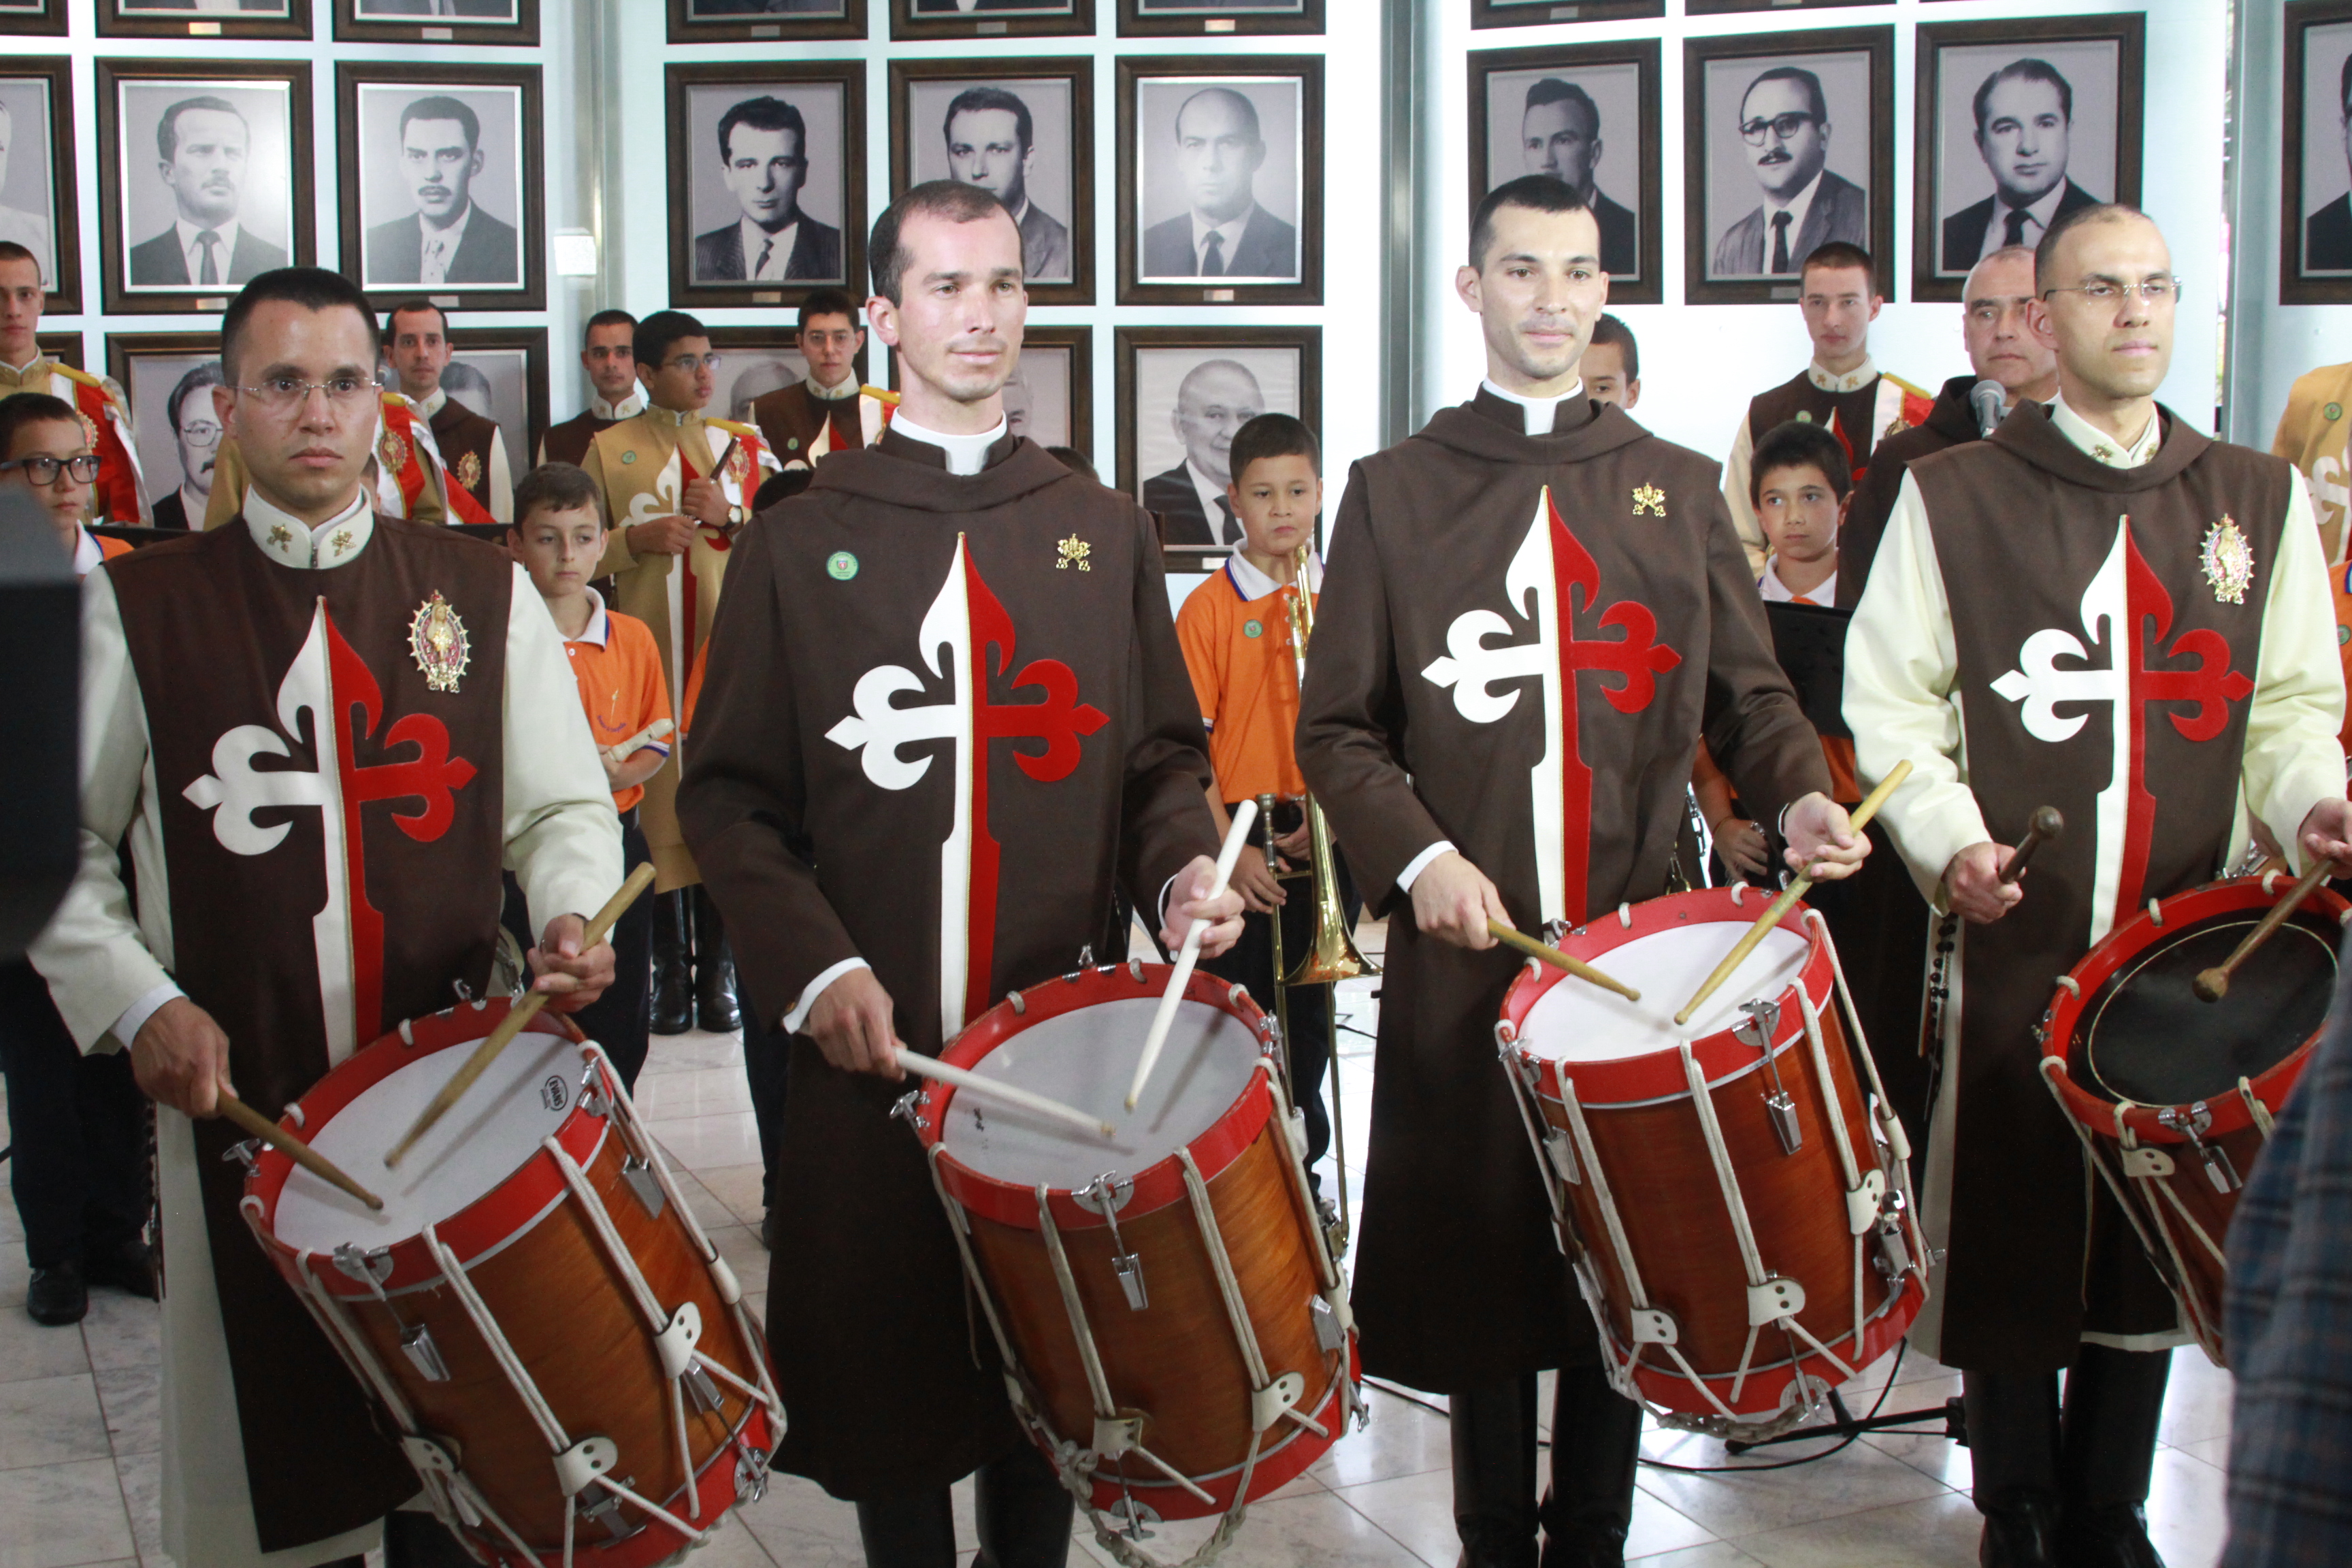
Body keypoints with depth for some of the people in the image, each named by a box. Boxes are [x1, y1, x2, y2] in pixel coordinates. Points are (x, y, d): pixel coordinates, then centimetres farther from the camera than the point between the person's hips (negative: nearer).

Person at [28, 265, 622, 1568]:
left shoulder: (483, 593, 6)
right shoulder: (134, 609, 3)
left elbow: (563, 806, 8)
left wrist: (571, 919, -12)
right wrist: (137, 1001, -6)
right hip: (237, 1104, -1)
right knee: (274, 1456, 7)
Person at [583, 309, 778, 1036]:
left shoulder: (744, 446, 13)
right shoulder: (610, 449, 9)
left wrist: (731, 518, -7)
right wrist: (634, 540, -9)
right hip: (648, 655, -1)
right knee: (656, 805, -3)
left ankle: (717, 969, 5)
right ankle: (670, 971, 6)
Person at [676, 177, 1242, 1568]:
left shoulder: (1105, 531, 10)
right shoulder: (805, 539, 4)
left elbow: (1164, 755, 13)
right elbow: (731, 796, 1)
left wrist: (1182, 867, -8)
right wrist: (814, 965, -13)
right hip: (871, 1040, -1)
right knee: (890, 1378, 6)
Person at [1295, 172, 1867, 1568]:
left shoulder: (1679, 488, 12)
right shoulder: (1396, 492, 6)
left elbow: (1749, 692, 12)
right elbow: (1339, 729, 4)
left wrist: (1800, 793, -9)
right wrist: (1417, 855, -12)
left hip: (1640, 936, 2)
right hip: (1465, 948, -1)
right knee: (1481, 1249, 5)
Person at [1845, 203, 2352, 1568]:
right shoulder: (1951, 497, 3)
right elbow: (1892, 704, 0)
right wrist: (1949, 842, -15)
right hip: (2011, 941, -2)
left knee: (2151, 1234, 10)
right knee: (2011, 1229, 3)